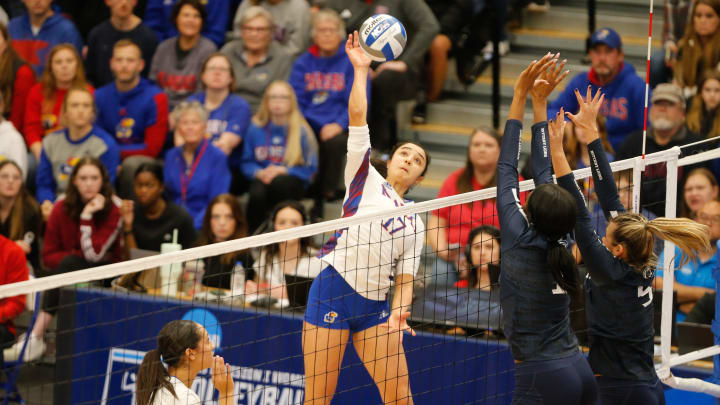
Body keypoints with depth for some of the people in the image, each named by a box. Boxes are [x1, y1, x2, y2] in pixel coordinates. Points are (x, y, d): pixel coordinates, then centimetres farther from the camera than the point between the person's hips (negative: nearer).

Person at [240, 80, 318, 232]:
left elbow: (310, 169, -2)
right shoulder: (256, 129, 7)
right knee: (257, 194, -35)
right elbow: (247, 163, 11)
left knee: (279, 183, -38)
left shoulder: (302, 131, -1)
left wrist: (283, 170, -15)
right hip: (262, 180, 2)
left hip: (293, 181, -2)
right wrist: (259, 173, -11)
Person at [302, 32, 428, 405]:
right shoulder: (366, 178, 10)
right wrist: (361, 69, 0)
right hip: (332, 290, -4)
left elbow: (405, 279, 11)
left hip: (374, 305, 4)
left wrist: (399, 313, -7)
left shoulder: (414, 224, 18)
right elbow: (357, 115, 1)